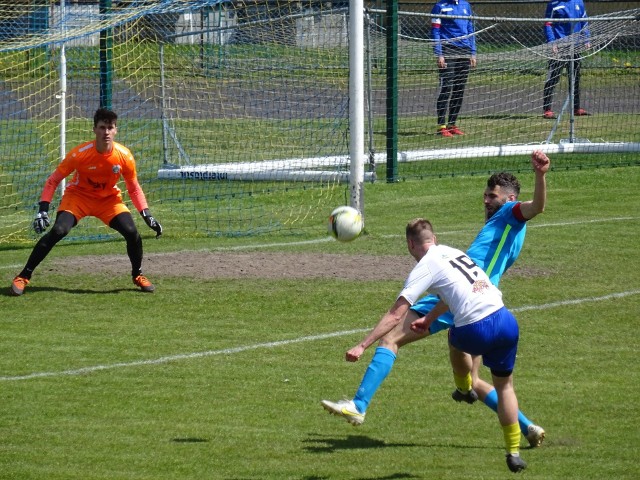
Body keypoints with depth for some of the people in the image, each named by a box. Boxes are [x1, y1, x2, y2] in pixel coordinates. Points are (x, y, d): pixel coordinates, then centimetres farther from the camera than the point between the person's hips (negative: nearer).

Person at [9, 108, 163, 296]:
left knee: (131, 232, -17)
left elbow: (134, 188, -2)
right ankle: (23, 277, -15)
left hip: (109, 199, 2)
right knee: (58, 230, -25)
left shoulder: (124, 156, -18)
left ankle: (137, 275, 12)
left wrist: (147, 215, -10)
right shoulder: (80, 154, -25)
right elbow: (53, 180, -16)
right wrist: (43, 210, -25)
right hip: (78, 196, -2)